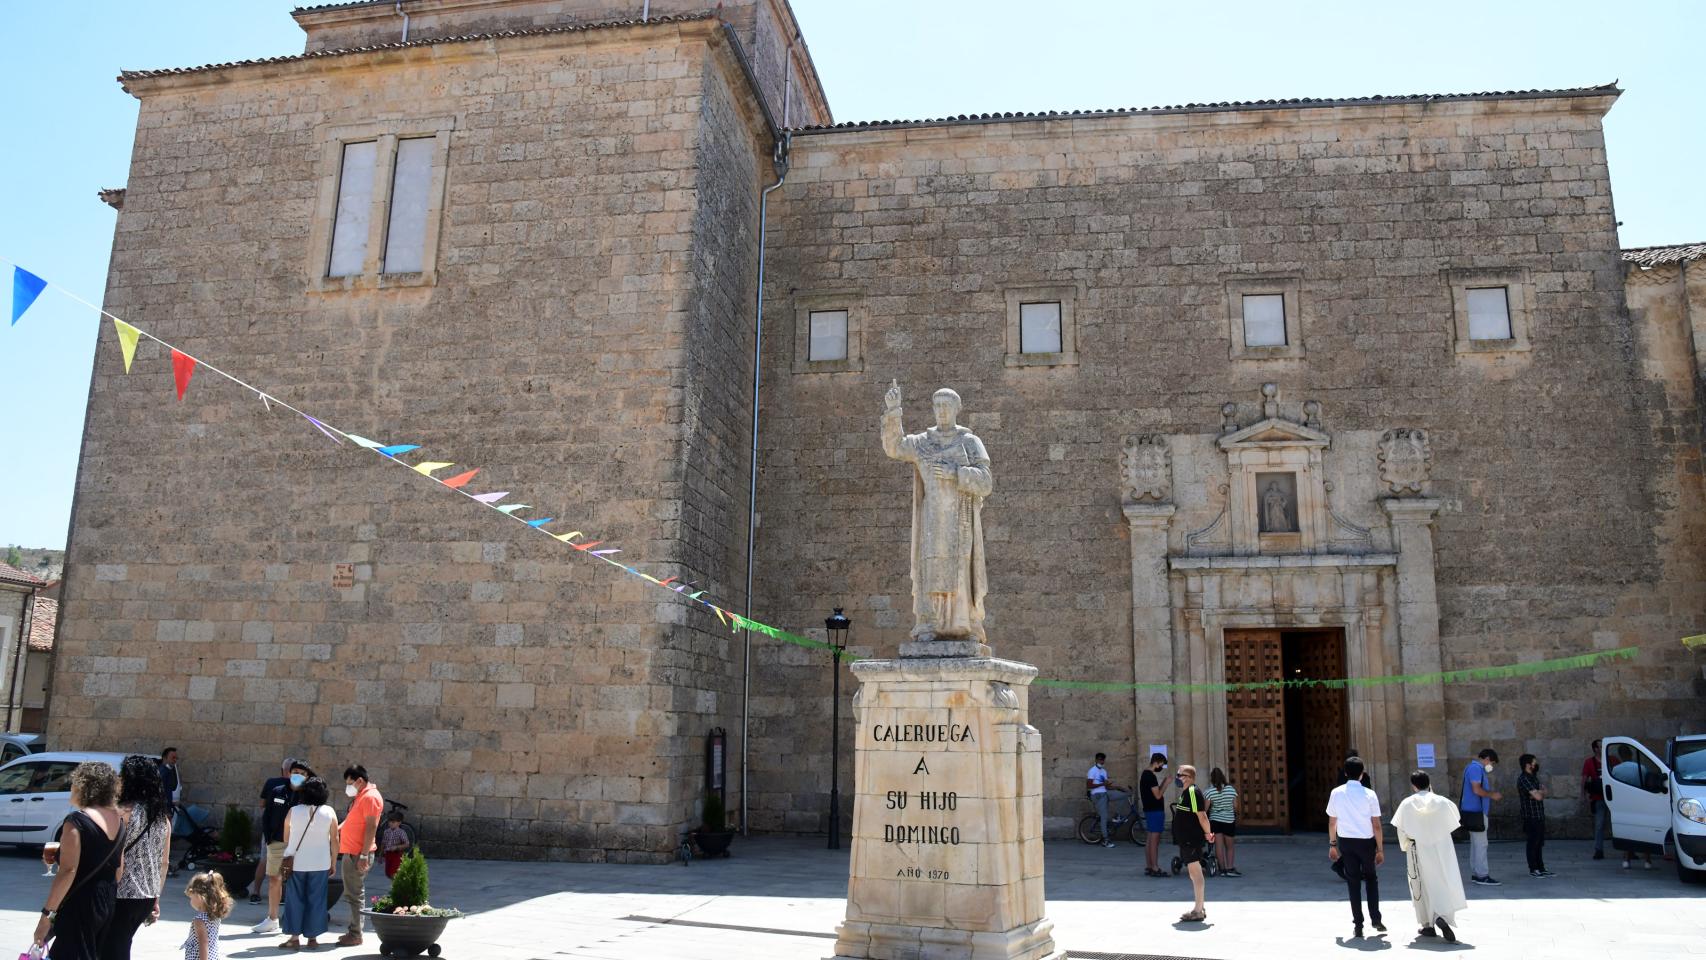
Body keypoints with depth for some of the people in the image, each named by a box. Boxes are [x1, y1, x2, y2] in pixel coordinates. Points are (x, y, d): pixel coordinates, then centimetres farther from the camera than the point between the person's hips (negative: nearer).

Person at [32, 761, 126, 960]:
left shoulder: (77, 821, -14)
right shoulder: (117, 819, 7)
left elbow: (68, 871, -20)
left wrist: (47, 914, -16)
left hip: (79, 905, -7)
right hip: (107, 904, 7)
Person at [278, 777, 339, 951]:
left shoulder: (293, 811, -4)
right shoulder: (329, 812, -5)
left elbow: (285, 839, 6)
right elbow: (334, 841, -2)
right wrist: (333, 864, 8)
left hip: (296, 863, 0)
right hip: (320, 864, 0)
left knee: (295, 900, 8)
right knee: (316, 900, 7)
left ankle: (295, 937, 7)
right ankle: (313, 938, 10)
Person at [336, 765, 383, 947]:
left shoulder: (370, 797, -15)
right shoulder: (360, 796, 17)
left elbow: (371, 827, -20)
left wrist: (364, 855, -23)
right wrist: (338, 829, 14)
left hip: (358, 854, -10)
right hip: (350, 852, 10)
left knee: (355, 895, -5)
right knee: (351, 894, 15)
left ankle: (356, 935, -1)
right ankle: (353, 930, 22)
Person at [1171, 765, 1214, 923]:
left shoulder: (1193, 792, -17)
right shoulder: (1185, 792, 15)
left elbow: (1202, 816, -21)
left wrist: (1208, 833, -12)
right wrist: (1207, 833, 17)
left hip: (1193, 839, -11)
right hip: (1186, 839, 11)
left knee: (1195, 872, -6)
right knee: (1194, 873, 16)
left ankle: (1198, 911, -3)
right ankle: (1200, 908, 25)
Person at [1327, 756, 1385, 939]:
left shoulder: (1336, 793, -3)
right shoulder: (1369, 794, -9)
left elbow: (1332, 822, 3)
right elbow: (1376, 825, -8)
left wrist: (1332, 844, 14)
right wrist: (1380, 849, 0)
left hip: (1346, 841, 1)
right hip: (1366, 841, -1)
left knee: (1353, 881, 8)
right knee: (1371, 878, 20)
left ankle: (1357, 925, 8)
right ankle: (1375, 919, 16)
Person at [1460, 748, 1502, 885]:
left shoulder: (1477, 768, 19)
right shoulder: (1475, 768, -14)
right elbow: (1477, 790, -23)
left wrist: (1492, 794, 14)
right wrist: (1492, 795, -10)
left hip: (1476, 811, 11)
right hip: (1476, 812, -11)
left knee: (1476, 844, 13)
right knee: (1481, 844, -7)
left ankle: (1475, 874, 17)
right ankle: (1482, 876, -4)